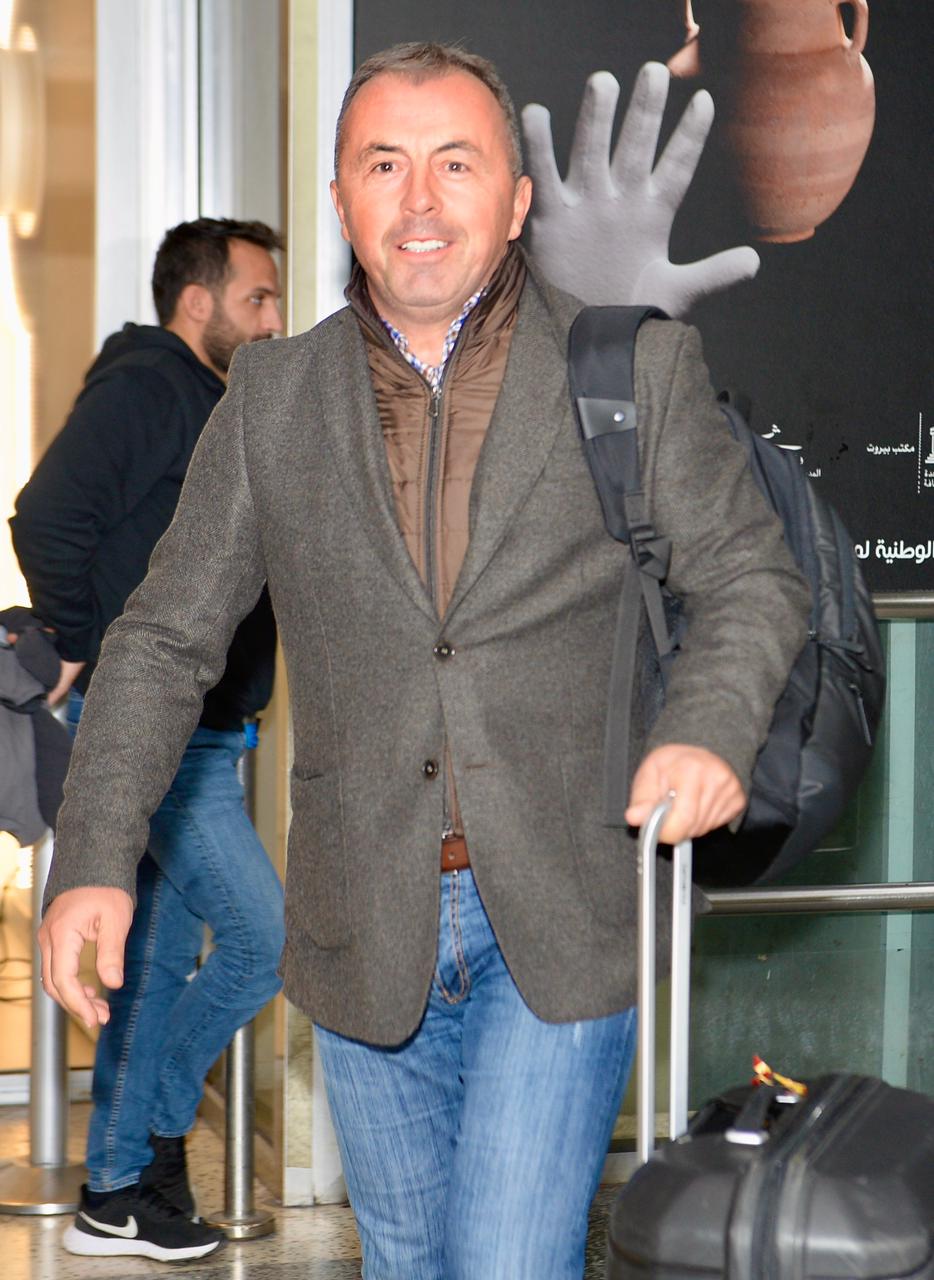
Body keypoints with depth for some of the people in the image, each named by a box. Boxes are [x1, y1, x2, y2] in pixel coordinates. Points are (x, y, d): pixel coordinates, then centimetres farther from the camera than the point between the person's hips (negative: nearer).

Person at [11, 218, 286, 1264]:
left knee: (158, 963, 11)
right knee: (262, 939, -10)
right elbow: (49, 518, -22)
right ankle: (155, 1129, 7)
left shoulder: (215, 405, 18)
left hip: (198, 734, 9)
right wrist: (83, 649, -16)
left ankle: (116, 1195, 17)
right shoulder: (144, 386, -11)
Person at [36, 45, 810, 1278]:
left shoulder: (638, 366, -1)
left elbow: (753, 576, 3)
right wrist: (95, 856, -7)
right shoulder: (272, 399, 5)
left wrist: (708, 726, -19)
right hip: (366, 931, 3)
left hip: (560, 925, -3)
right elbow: (164, 639, 5)